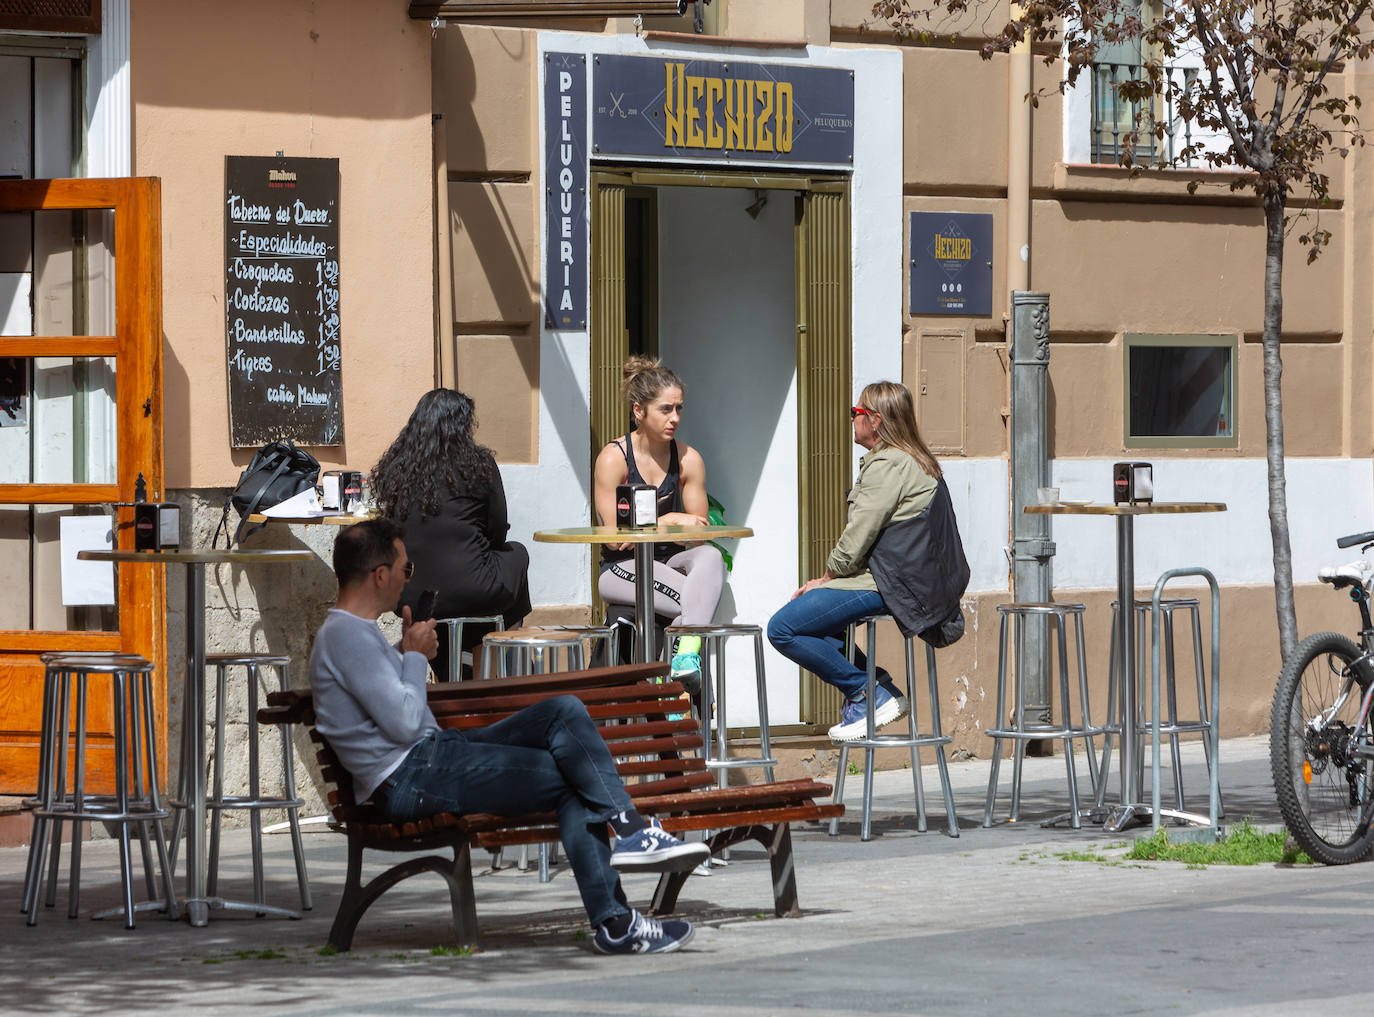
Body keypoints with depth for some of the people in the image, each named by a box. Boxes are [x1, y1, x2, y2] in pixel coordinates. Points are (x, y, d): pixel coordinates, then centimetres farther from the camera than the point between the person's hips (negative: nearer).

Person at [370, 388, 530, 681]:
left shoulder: (394, 469, 5)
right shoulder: (478, 465, -5)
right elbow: (498, 531, 4)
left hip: (408, 599, 4)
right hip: (470, 596, -4)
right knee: (516, 553, 28)